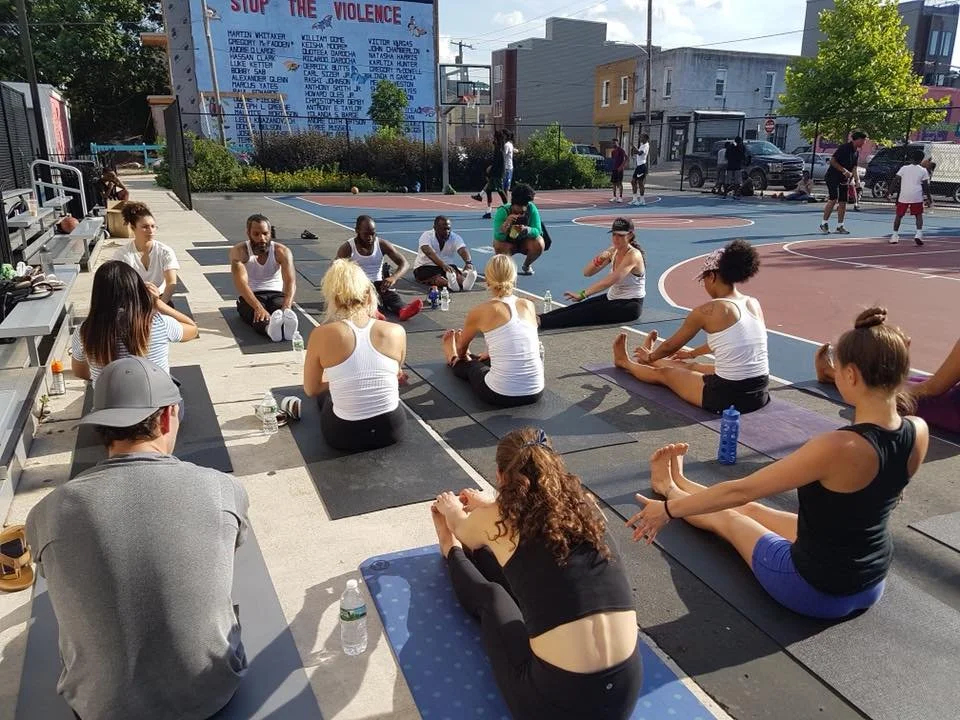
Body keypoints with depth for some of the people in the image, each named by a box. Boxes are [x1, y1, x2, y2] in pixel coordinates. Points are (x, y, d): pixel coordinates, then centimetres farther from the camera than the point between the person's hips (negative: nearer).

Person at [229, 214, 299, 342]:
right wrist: (258, 307, -42)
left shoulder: (282, 251, -7)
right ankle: (270, 328, -71)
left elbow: (290, 281, -21)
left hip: (277, 294, 1)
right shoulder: (239, 251, -10)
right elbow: (241, 283, -24)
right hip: (250, 296, -1)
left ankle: (287, 322, -70)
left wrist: (287, 306, -42)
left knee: (281, 306, -35)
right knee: (259, 315, -37)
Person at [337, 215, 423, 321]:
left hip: (377, 284, 1)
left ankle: (402, 310, -65)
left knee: (391, 293, -33)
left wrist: (394, 277, -28)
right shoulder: (347, 248, -5)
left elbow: (404, 263, -5)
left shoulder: (382, 245, 1)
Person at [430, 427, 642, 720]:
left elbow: (461, 529, 21)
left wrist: (453, 510, 44)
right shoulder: (586, 504, 4)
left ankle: (452, 553, 55)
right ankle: (458, 552, 52)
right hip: (627, 689, 4)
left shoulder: (496, 521, -6)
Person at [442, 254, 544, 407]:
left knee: (469, 365, 30)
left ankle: (452, 359, 64)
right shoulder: (529, 306, 4)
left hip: (500, 396, -4)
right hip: (535, 393, 5)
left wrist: (461, 357, 40)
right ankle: (455, 359, 66)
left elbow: (462, 347, 15)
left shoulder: (481, 311, -7)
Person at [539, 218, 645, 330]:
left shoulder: (633, 255, -21)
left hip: (629, 305, -8)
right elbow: (587, 273, -1)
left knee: (588, 313, -26)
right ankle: (539, 318, -25)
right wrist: (599, 259, -21)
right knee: (578, 307, -14)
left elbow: (609, 281, -33)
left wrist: (583, 294, -38)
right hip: (611, 298, 8)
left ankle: (542, 322, -38)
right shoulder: (613, 251, 3)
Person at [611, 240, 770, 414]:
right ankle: (647, 358, 62)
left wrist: (650, 357, 25)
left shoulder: (707, 311, -14)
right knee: (692, 367, 34)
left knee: (663, 373, 23)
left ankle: (624, 362, 51)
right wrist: (692, 353, 41)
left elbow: (671, 346, 3)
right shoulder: (754, 304, 5)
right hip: (759, 393, 6)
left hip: (727, 397, -6)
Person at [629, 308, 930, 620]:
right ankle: (677, 482, 53)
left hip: (814, 589, -6)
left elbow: (741, 491, -25)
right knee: (751, 509, 26)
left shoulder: (837, 447, -35)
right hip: (871, 585, 6)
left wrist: (669, 509, -14)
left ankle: (669, 488, 52)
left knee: (728, 515, 21)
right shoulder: (918, 433, -14)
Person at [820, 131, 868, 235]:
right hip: (832, 177, -8)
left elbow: (854, 168, 17)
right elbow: (832, 161, -18)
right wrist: (844, 171, -23)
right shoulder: (844, 147, -14)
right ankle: (824, 223, -7)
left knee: (843, 202, 4)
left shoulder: (857, 152, 11)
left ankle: (839, 226, 10)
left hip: (844, 180, 8)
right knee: (833, 199, -18)